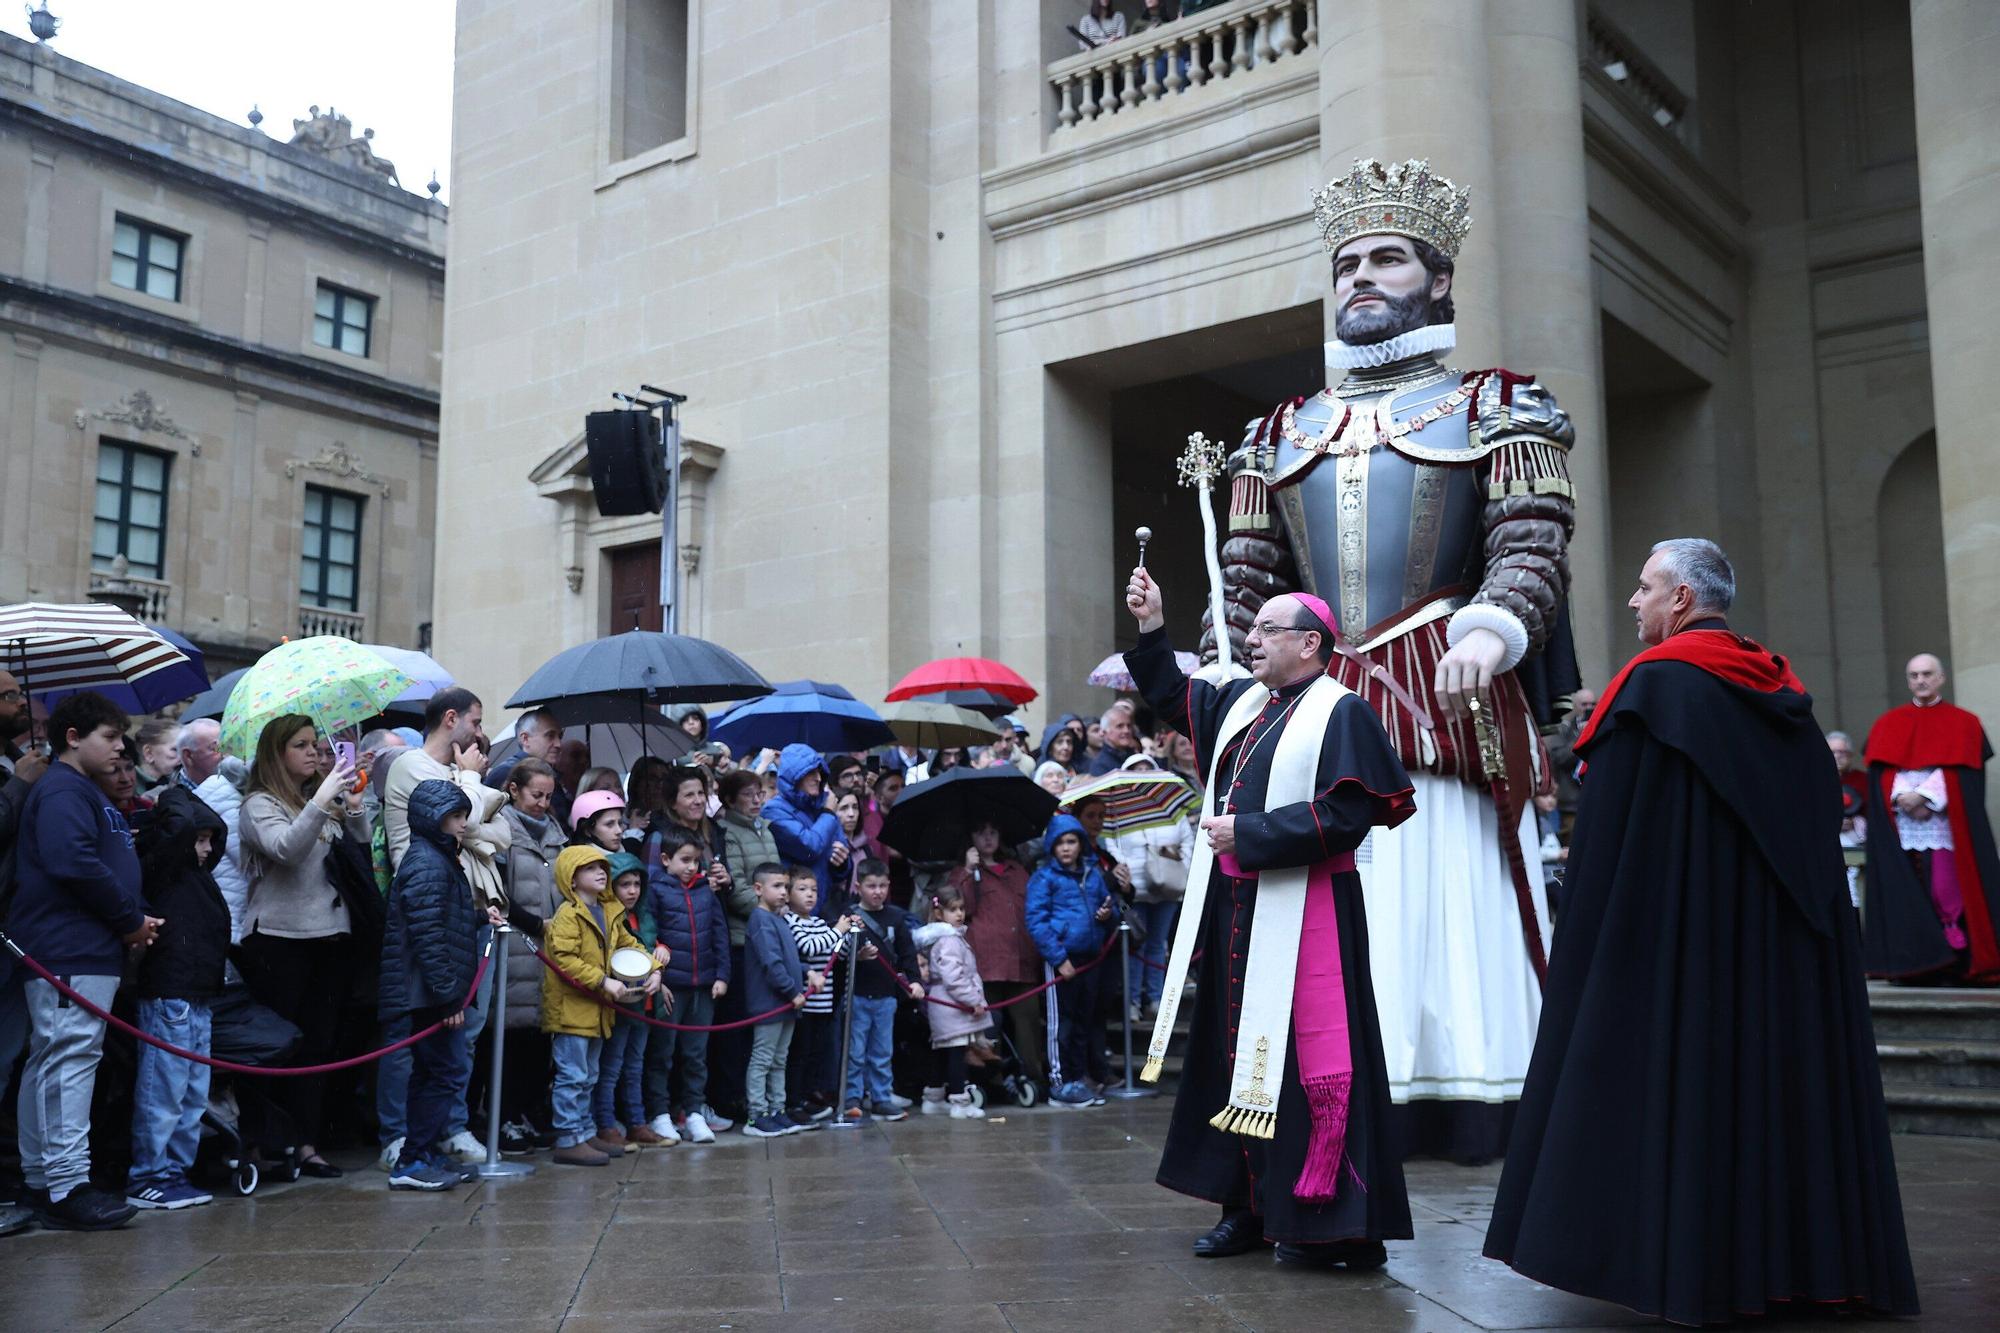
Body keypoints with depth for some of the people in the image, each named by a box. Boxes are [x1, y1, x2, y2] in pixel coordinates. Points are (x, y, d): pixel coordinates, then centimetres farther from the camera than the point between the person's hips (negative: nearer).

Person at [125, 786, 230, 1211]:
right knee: (163, 1091, -6)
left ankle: (175, 1172, 18)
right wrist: (174, 796, -6)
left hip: (197, 998, 9)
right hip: (168, 997, -9)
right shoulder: (161, 871, -8)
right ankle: (147, 1179, 0)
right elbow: (178, 824, -23)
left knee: (194, 1095, 12)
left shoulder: (196, 876, 17)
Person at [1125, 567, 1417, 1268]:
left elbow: (1346, 815, -20)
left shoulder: (1341, 714, -10)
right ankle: (1250, 1205, 24)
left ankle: (1325, 1221, 5)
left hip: (1302, 914, -8)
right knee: (1240, 1053, 13)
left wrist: (1247, 833, -16)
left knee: (1306, 1059, -5)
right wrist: (1151, 629, 15)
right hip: (1235, 910, 8)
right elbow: (1172, 698, 28)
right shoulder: (1241, 702, 13)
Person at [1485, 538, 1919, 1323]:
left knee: (1684, 1069, -3)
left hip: (1680, 927, -7)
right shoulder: (1783, 692, 12)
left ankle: (1693, 1266, -2)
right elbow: (1822, 818, 15)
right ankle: (1805, 1249, 16)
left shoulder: (1656, 682, -9)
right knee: (1781, 1054, 10)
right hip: (1782, 935, 7)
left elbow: (1613, 824, -13)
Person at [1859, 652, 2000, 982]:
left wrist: (1925, 796, -15)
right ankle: (1913, 963, -2)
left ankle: (1960, 961, -6)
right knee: (1907, 891, -3)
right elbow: (1882, 772, 5)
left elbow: (1958, 771, -3)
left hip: (1945, 823, -2)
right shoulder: (1887, 725, 15)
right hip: (1901, 825, 2)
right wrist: (1902, 797, -13)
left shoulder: (1964, 724, 9)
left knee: (1949, 890, -9)